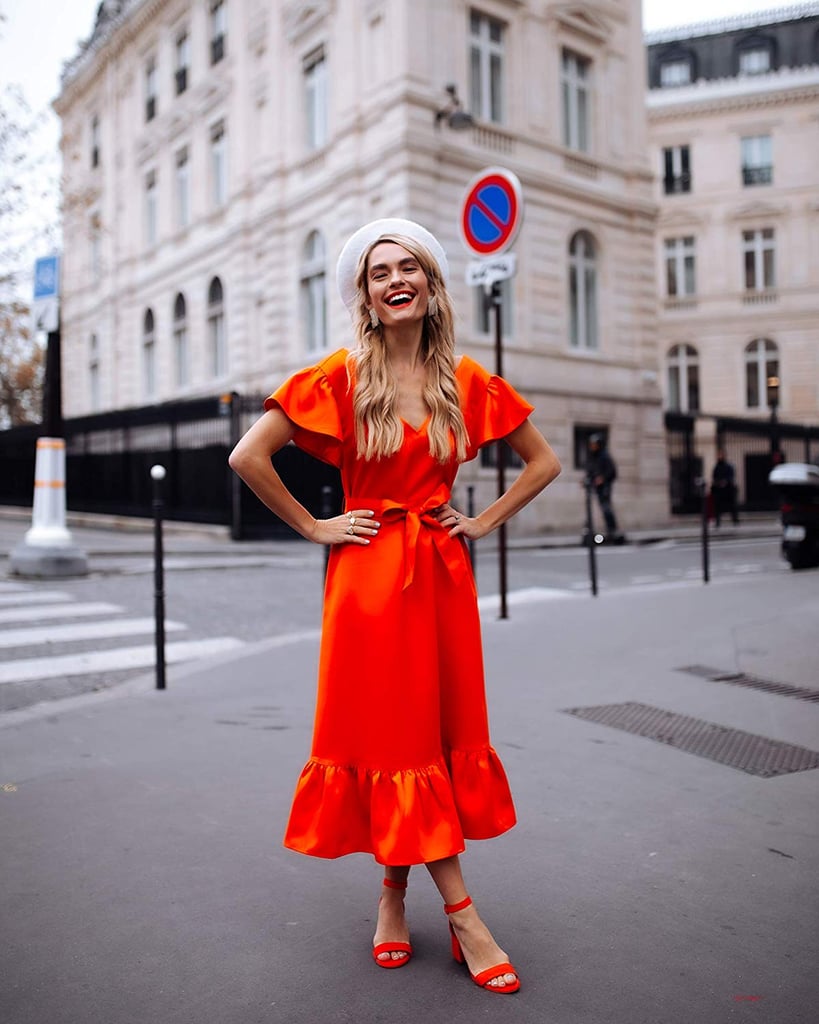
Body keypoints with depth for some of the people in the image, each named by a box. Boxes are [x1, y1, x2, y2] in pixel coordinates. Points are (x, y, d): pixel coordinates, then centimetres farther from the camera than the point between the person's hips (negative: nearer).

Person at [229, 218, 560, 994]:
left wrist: (485, 522, 4)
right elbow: (248, 457, -7)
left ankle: (395, 894, 27)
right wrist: (314, 528, -6)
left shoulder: (466, 382, 5)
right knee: (394, 732, -1)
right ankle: (462, 917, 10)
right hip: (368, 574, -3)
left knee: (445, 726, 7)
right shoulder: (340, 377, -4)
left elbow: (544, 462, 14)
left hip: (441, 573, 4)